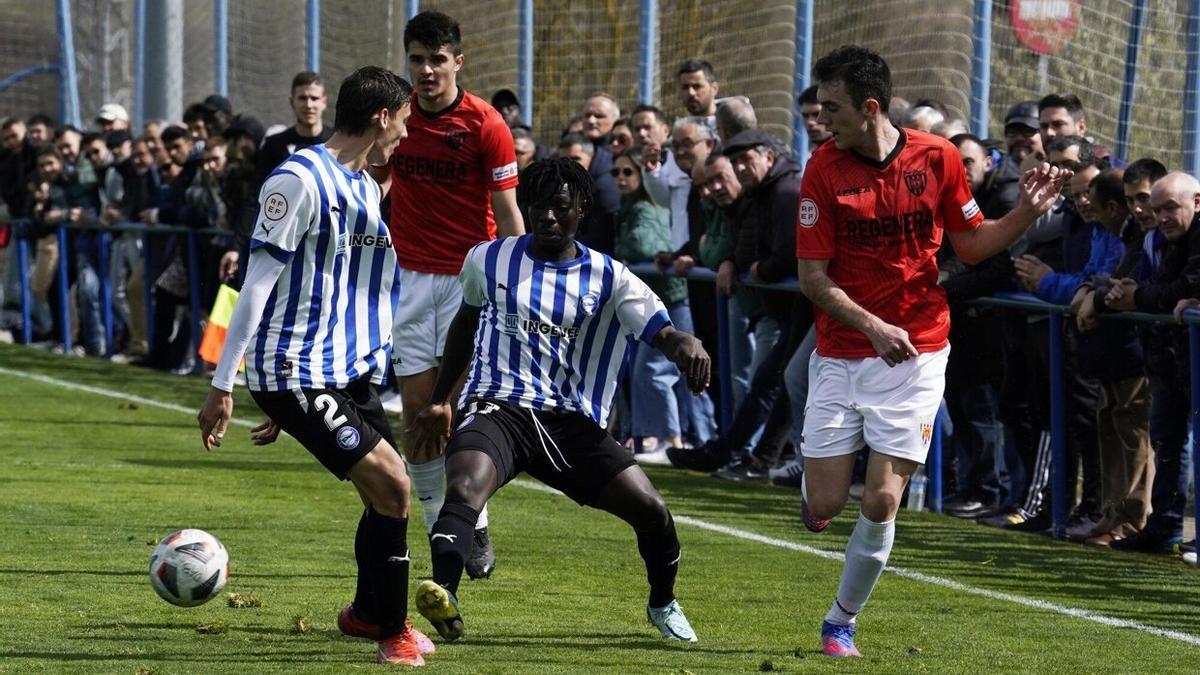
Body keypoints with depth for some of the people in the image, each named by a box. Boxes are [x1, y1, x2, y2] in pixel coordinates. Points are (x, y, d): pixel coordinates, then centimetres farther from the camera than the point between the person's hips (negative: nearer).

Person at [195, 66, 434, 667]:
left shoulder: (365, 188, 14)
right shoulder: (300, 179, -15)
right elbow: (258, 283, -15)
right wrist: (222, 384, -15)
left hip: (346, 370, 9)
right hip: (291, 370, -9)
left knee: (389, 492, 12)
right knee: (388, 483, -14)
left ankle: (367, 613, 36)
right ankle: (393, 634, -1)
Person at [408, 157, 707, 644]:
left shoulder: (609, 278, 5)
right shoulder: (489, 260, 9)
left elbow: (662, 333, -4)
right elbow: (466, 324, 26)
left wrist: (686, 345, -29)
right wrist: (439, 399, 28)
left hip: (572, 422, 1)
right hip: (496, 408, -1)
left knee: (651, 510, -8)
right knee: (464, 488, -34)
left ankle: (663, 605, 22)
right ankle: (442, 598, -52)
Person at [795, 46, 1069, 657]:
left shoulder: (937, 158, -4)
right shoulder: (824, 169, -7)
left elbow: (970, 245, 8)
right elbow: (812, 276, -8)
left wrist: (1027, 212, -9)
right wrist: (872, 326, -22)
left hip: (915, 354, 0)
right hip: (841, 353, 0)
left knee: (881, 504, -8)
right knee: (821, 511, -3)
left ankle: (842, 620, 14)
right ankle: (816, 470, 35)